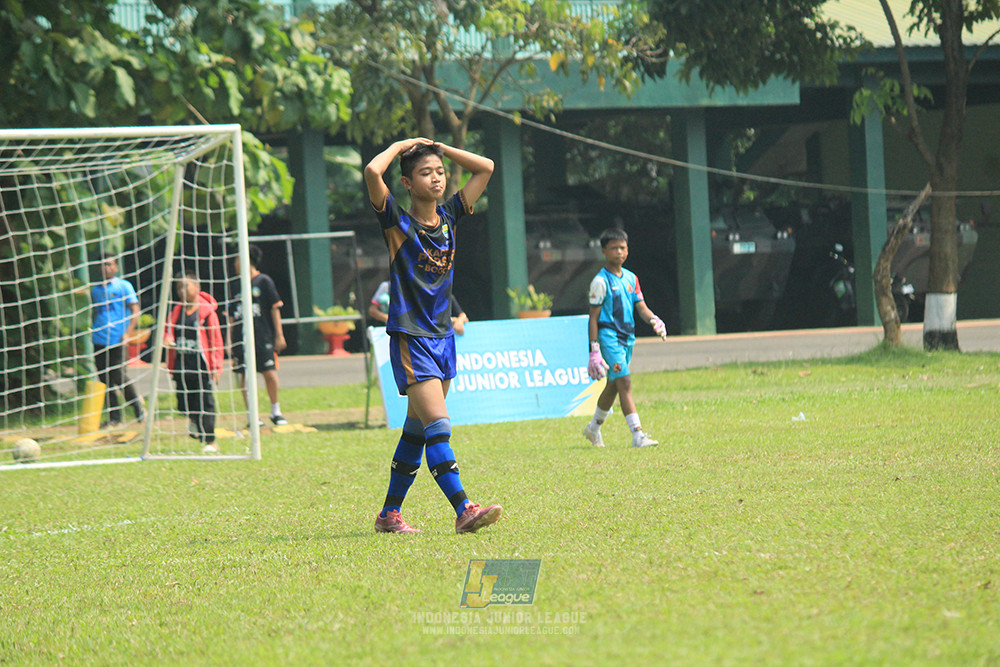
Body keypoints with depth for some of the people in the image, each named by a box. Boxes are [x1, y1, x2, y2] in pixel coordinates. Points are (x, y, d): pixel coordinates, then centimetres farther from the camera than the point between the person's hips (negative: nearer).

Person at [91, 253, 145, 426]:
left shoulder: (124, 286, 1)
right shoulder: (96, 289, 16)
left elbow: (135, 312, -3)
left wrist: (127, 334, -15)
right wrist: (93, 332, 13)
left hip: (117, 340, -5)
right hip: (99, 340, 5)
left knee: (119, 377, -10)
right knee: (105, 380, 1)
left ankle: (137, 404, 14)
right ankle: (114, 417, 7)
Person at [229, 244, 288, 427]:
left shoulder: (264, 281, 0)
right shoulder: (237, 285, 12)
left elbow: (275, 309, 0)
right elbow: (232, 315, 16)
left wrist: (279, 335, -4)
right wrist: (230, 339, 11)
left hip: (263, 337, -4)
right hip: (241, 339, 4)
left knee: (269, 373, -6)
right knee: (244, 375, 1)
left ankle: (276, 412, 10)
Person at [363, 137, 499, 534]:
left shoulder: (449, 216, 7)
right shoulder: (398, 221, -8)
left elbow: (485, 168, 14)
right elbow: (372, 171, -24)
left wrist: (437, 148, 8)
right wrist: (403, 145, -7)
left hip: (443, 334, 7)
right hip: (410, 336, -7)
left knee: (417, 429, 11)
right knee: (438, 425, -16)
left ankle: (389, 513, 20)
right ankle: (463, 510, -23)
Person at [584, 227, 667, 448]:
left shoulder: (631, 278, 12)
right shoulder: (601, 281, -8)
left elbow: (641, 306, 9)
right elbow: (593, 318, -8)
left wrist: (654, 320, -15)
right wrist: (594, 351, -13)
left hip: (627, 337, 7)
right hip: (608, 336, -7)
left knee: (613, 385, 16)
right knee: (624, 382, -17)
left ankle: (594, 428, 35)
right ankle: (637, 436, -23)